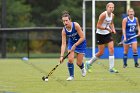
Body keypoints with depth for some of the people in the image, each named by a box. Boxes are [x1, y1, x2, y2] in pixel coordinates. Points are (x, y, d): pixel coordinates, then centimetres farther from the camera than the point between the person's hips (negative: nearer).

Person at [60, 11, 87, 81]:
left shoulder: (76, 25, -29)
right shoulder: (64, 30, -20)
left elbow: (82, 37, -24)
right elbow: (63, 44, -21)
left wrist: (75, 45, -29)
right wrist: (62, 56, -29)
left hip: (80, 43, -2)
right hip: (71, 43, 2)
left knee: (79, 63, 0)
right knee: (70, 59, -17)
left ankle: (82, 68, 38)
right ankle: (71, 76, 2)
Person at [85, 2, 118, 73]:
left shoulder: (112, 15, 0)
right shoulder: (103, 15, -21)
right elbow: (98, 26, -21)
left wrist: (113, 29, 0)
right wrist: (106, 28, -29)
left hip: (108, 34, 6)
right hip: (100, 34, -6)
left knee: (111, 49, -8)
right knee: (101, 52, 0)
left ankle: (111, 68, -4)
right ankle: (89, 63, 21)